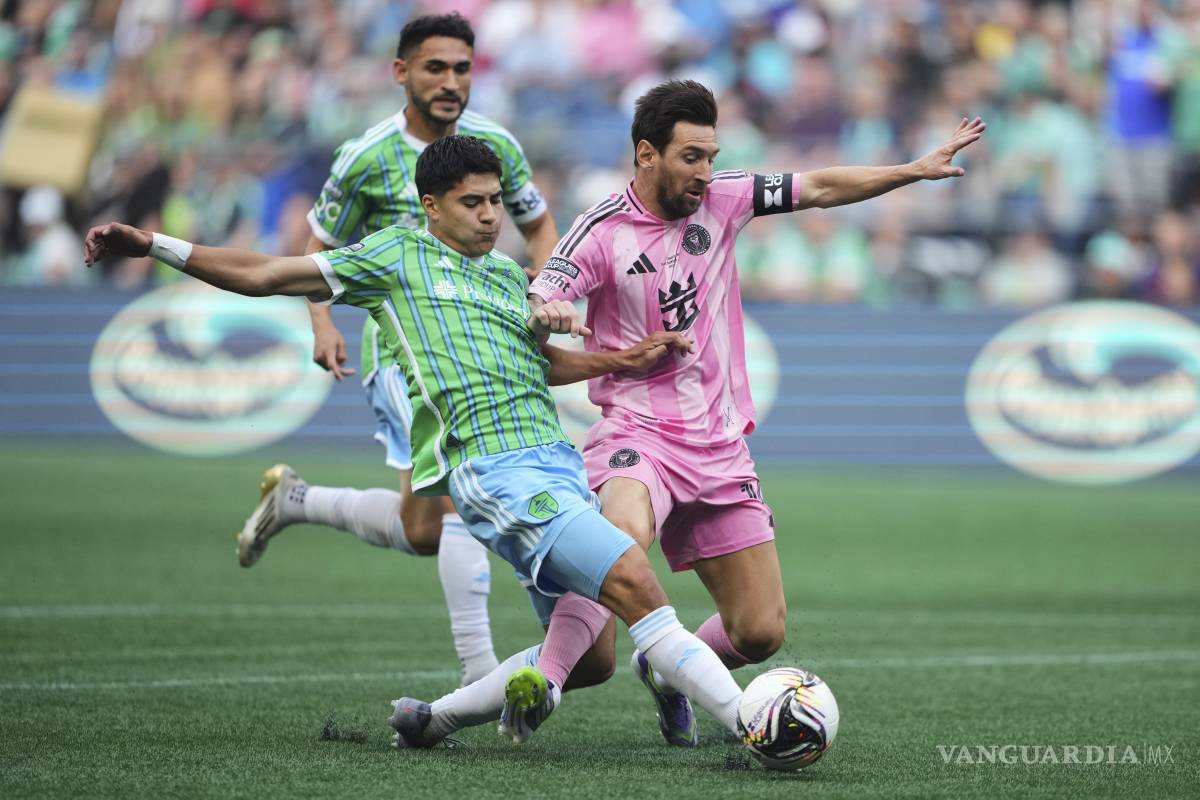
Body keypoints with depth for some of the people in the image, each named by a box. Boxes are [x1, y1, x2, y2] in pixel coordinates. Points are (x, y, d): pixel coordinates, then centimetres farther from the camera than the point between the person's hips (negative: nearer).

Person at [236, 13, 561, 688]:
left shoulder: (496, 144, 2)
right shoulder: (368, 158, -8)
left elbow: (540, 228, 16)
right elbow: (321, 247, 5)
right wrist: (323, 325, -11)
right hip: (402, 347, -5)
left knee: (422, 530, 8)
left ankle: (295, 501, 32)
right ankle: (479, 672, -21)